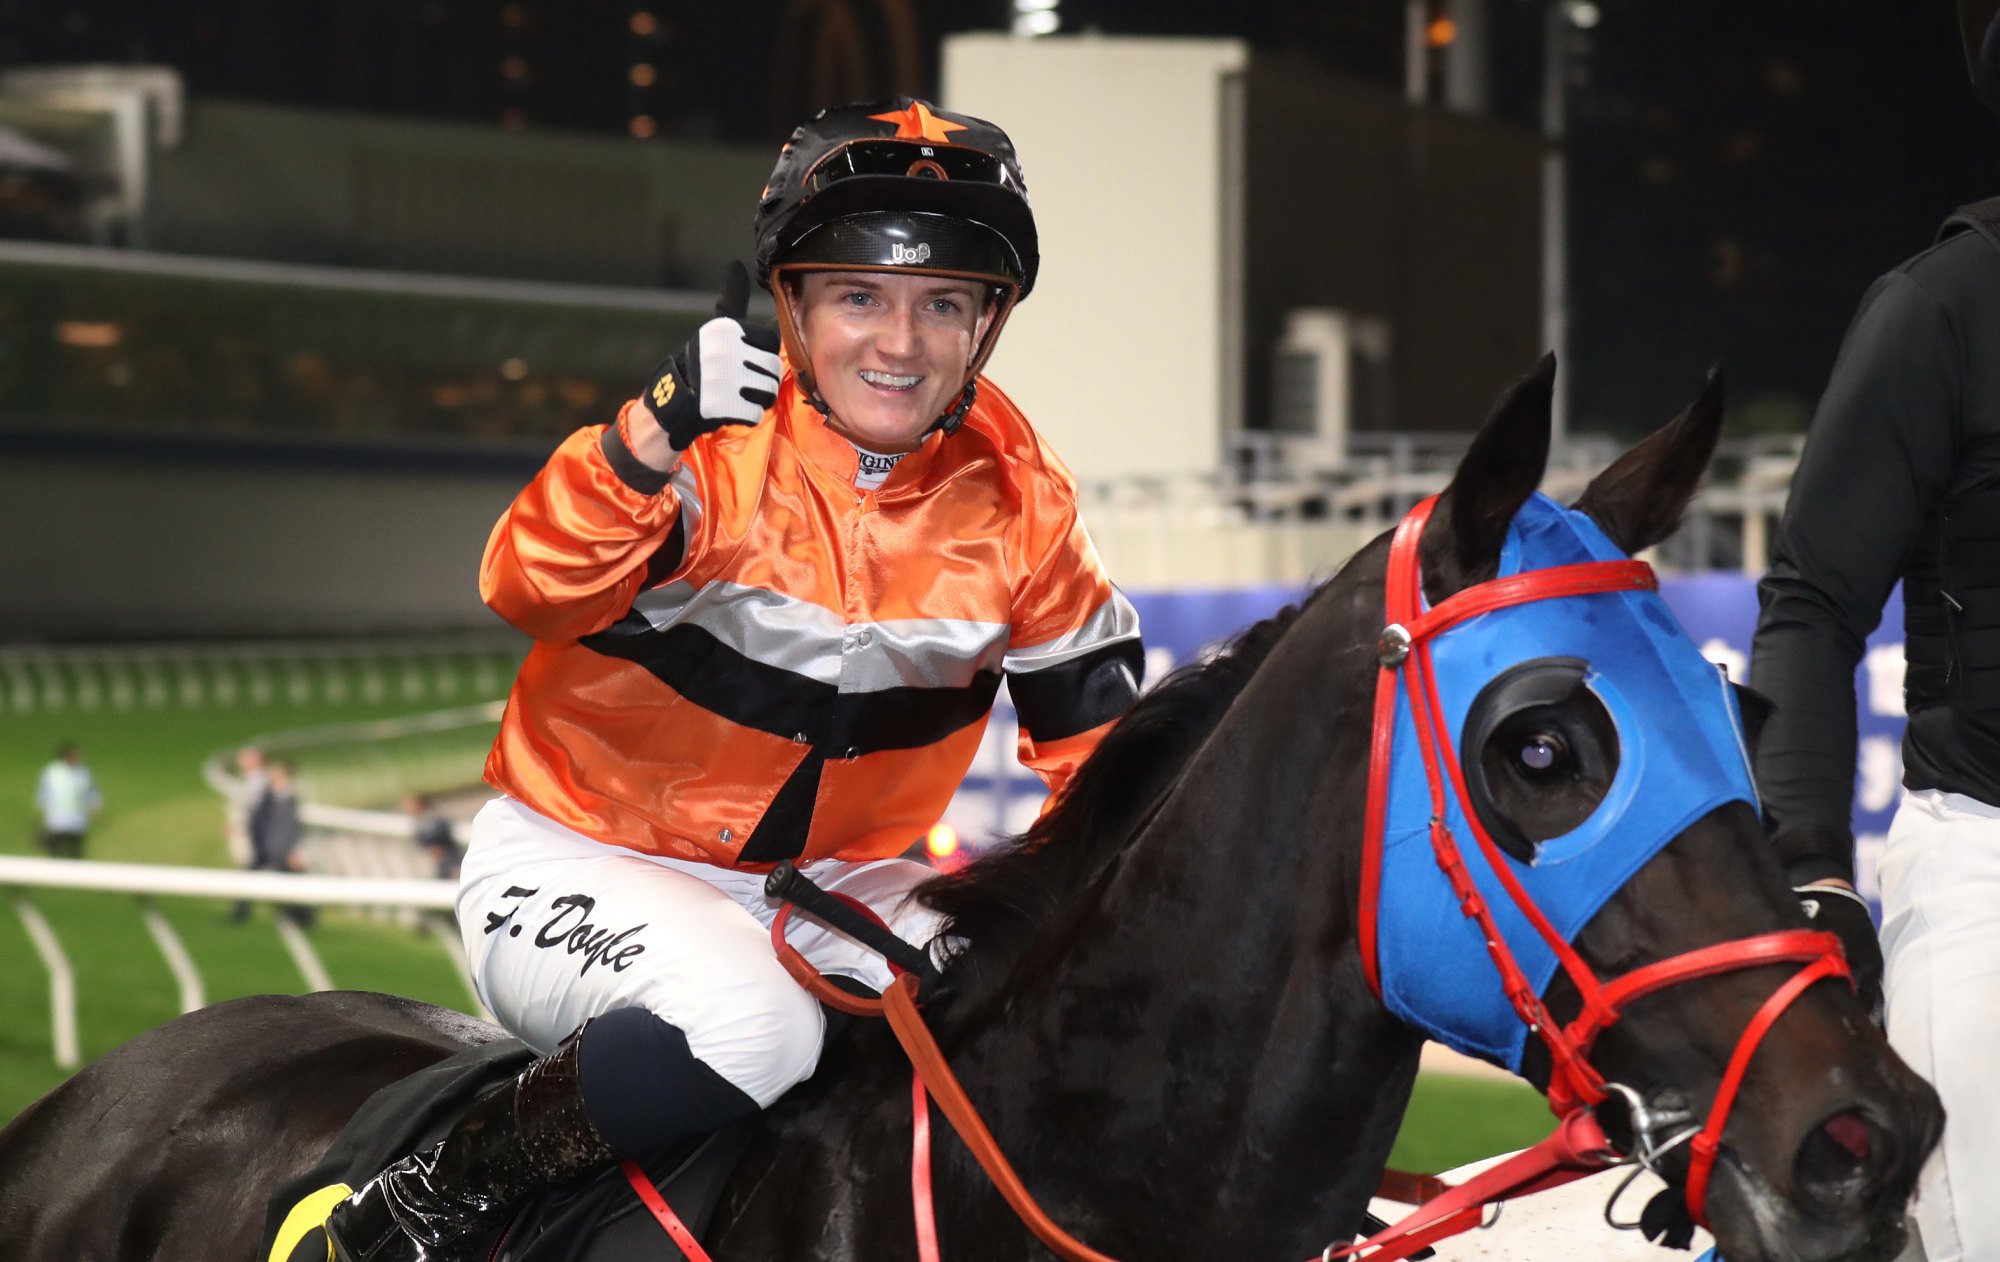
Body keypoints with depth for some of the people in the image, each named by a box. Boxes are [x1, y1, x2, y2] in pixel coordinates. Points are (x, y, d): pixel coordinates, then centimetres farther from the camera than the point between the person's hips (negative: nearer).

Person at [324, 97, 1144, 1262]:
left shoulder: (1021, 497, -3)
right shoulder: (718, 443, -17)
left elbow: (1088, 707, 8)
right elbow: (533, 589, -30)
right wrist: (652, 439, -45)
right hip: (586, 863, -5)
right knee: (739, 1029, -35)